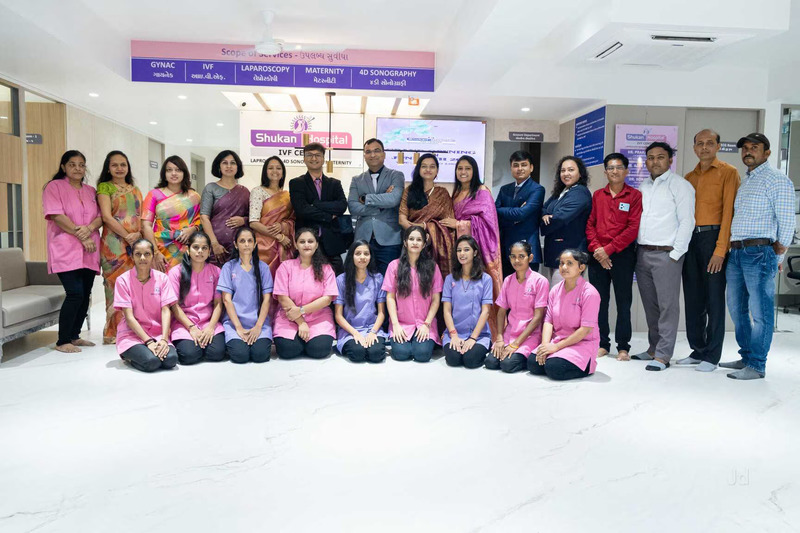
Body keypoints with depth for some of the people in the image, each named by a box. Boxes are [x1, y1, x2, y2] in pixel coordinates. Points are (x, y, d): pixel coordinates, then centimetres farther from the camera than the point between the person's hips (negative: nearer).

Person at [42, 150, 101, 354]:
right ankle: (62, 342, -4)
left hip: (89, 251, 6)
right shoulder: (54, 187, 3)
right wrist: (82, 237, -13)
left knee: (85, 294, 4)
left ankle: (74, 336, 17)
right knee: (75, 294, -14)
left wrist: (89, 229, -12)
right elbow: (57, 216, -9)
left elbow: (101, 216, 10)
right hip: (66, 250, -5)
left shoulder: (91, 191, 19)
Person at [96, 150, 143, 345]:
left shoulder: (135, 190, 20)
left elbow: (141, 217, 15)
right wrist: (127, 235, -12)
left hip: (137, 243, 5)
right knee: (117, 286, -7)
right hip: (114, 243, -4)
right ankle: (115, 333, 1)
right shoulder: (105, 187, 5)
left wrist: (139, 234, -5)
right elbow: (107, 216, -7)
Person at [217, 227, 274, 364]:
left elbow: (267, 299, 3)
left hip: (259, 321, 1)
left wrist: (258, 326, -10)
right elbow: (227, 300, -1)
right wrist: (239, 327, -12)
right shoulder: (228, 267, 6)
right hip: (234, 320, 0)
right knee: (240, 355, -24)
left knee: (260, 355, -24)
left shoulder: (263, 267, 9)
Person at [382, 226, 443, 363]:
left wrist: (427, 324, -7)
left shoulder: (432, 266, 5)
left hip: (425, 324, 0)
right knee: (401, 353, -23)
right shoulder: (394, 266, 4)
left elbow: (436, 299, 2)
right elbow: (390, 297, 1)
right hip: (401, 324, 0)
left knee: (422, 354, -23)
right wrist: (396, 325, -8)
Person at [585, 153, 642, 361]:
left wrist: (608, 249, -13)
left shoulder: (635, 195, 0)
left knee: (623, 301, 3)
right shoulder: (597, 195, 11)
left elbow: (633, 228, -8)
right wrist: (596, 249, -7)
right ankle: (602, 344, 17)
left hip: (622, 255, -3)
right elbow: (589, 224, 7)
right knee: (599, 300, 6)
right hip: (597, 256, 3)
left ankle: (623, 347, 11)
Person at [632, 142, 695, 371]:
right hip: (643, 253, 6)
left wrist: (675, 254, -12)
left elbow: (687, 221, -8)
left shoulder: (680, 185, -2)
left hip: (666, 254, -6)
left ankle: (663, 355, -2)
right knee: (650, 304, 11)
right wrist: (636, 249, 11)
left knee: (667, 305, -5)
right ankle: (654, 348, 22)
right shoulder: (643, 187, 18)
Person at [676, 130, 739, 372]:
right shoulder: (689, 177, 17)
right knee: (692, 297, 8)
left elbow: (729, 211, -8)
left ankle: (712, 356, 6)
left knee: (714, 298, -2)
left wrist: (720, 250, -16)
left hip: (714, 236, -5)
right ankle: (698, 350, 19)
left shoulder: (728, 172, 0)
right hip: (690, 238, 6)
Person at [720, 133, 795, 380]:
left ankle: (757, 366, 3)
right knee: (737, 309, 14)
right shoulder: (743, 180, 19)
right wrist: (729, 248, 14)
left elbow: (787, 220, -7)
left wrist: (777, 255, -3)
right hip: (735, 251, 8)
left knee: (759, 311, -4)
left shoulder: (776, 179, -5)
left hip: (759, 251, -8)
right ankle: (746, 357, 26)